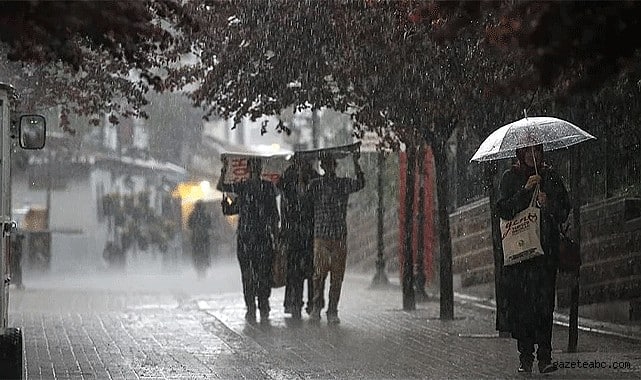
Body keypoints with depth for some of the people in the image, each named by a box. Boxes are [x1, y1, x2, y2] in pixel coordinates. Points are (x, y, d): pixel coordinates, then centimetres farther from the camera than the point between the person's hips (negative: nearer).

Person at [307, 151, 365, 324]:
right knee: (319, 274, -7)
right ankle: (317, 307, 8)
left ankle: (332, 312, 7)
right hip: (321, 236, -1)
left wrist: (356, 163, -16)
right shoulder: (316, 185, 6)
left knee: (337, 277, 1)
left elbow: (360, 184, -7)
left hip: (340, 238, 1)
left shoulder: (343, 184, 7)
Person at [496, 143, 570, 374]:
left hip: (546, 248, 1)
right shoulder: (510, 177, 8)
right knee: (520, 301, -5)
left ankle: (545, 357, -9)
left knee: (544, 301, -8)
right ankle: (525, 357, 1)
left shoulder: (550, 177, 12)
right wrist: (525, 189, -14)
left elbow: (564, 211, 10)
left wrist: (548, 205, -10)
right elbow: (504, 210, -5)